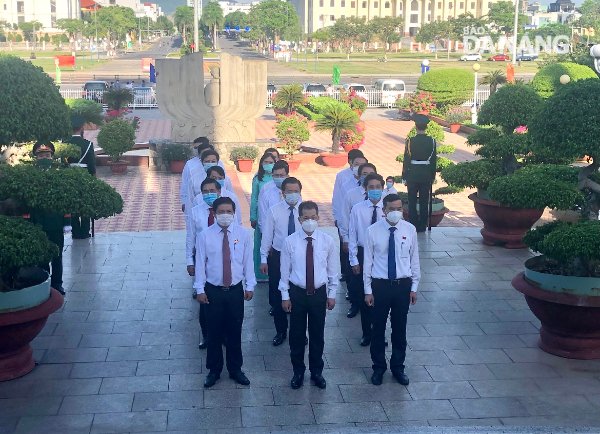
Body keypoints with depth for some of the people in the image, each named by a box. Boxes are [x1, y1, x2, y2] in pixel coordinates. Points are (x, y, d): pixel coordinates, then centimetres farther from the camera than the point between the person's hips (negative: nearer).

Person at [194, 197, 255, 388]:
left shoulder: (243, 234, -4)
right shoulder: (205, 235, -8)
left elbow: (248, 261, 1)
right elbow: (200, 263, -4)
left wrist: (250, 286, 1)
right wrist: (200, 289, -5)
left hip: (236, 290, 1)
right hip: (213, 290, -1)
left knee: (235, 331, 11)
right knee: (214, 332, 9)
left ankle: (235, 369, 28)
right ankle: (214, 370, 26)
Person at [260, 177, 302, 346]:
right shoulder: (274, 210, -6)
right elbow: (267, 235, -1)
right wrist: (264, 259, 1)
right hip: (278, 256, 1)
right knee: (277, 296, 10)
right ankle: (280, 331, 28)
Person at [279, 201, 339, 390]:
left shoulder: (327, 241, -5)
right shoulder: (290, 241, -7)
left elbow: (333, 271, 3)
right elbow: (285, 271, -1)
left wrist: (332, 294, 2)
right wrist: (285, 296, -2)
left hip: (319, 293, 1)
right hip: (297, 293, -1)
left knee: (317, 335, 11)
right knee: (296, 335, 9)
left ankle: (317, 372, 29)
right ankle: (298, 372, 27)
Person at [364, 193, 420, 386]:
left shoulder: (410, 230, -5)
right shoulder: (373, 231, -9)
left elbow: (414, 260, 3)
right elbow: (368, 262, -4)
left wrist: (414, 287, 3)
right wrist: (368, 290, -3)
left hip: (403, 285, 1)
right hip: (380, 285, -1)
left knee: (400, 328, 13)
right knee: (378, 328, 10)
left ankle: (398, 367, 31)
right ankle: (378, 368, 29)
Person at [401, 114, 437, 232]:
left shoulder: (410, 141, -9)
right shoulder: (432, 141, -3)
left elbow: (406, 160, -6)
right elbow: (434, 161, 2)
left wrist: (404, 177, 1)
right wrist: (433, 177, 12)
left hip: (412, 175, -2)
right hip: (426, 175, 2)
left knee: (412, 202, 6)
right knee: (424, 202, 7)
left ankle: (413, 226, 6)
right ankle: (422, 226, 10)